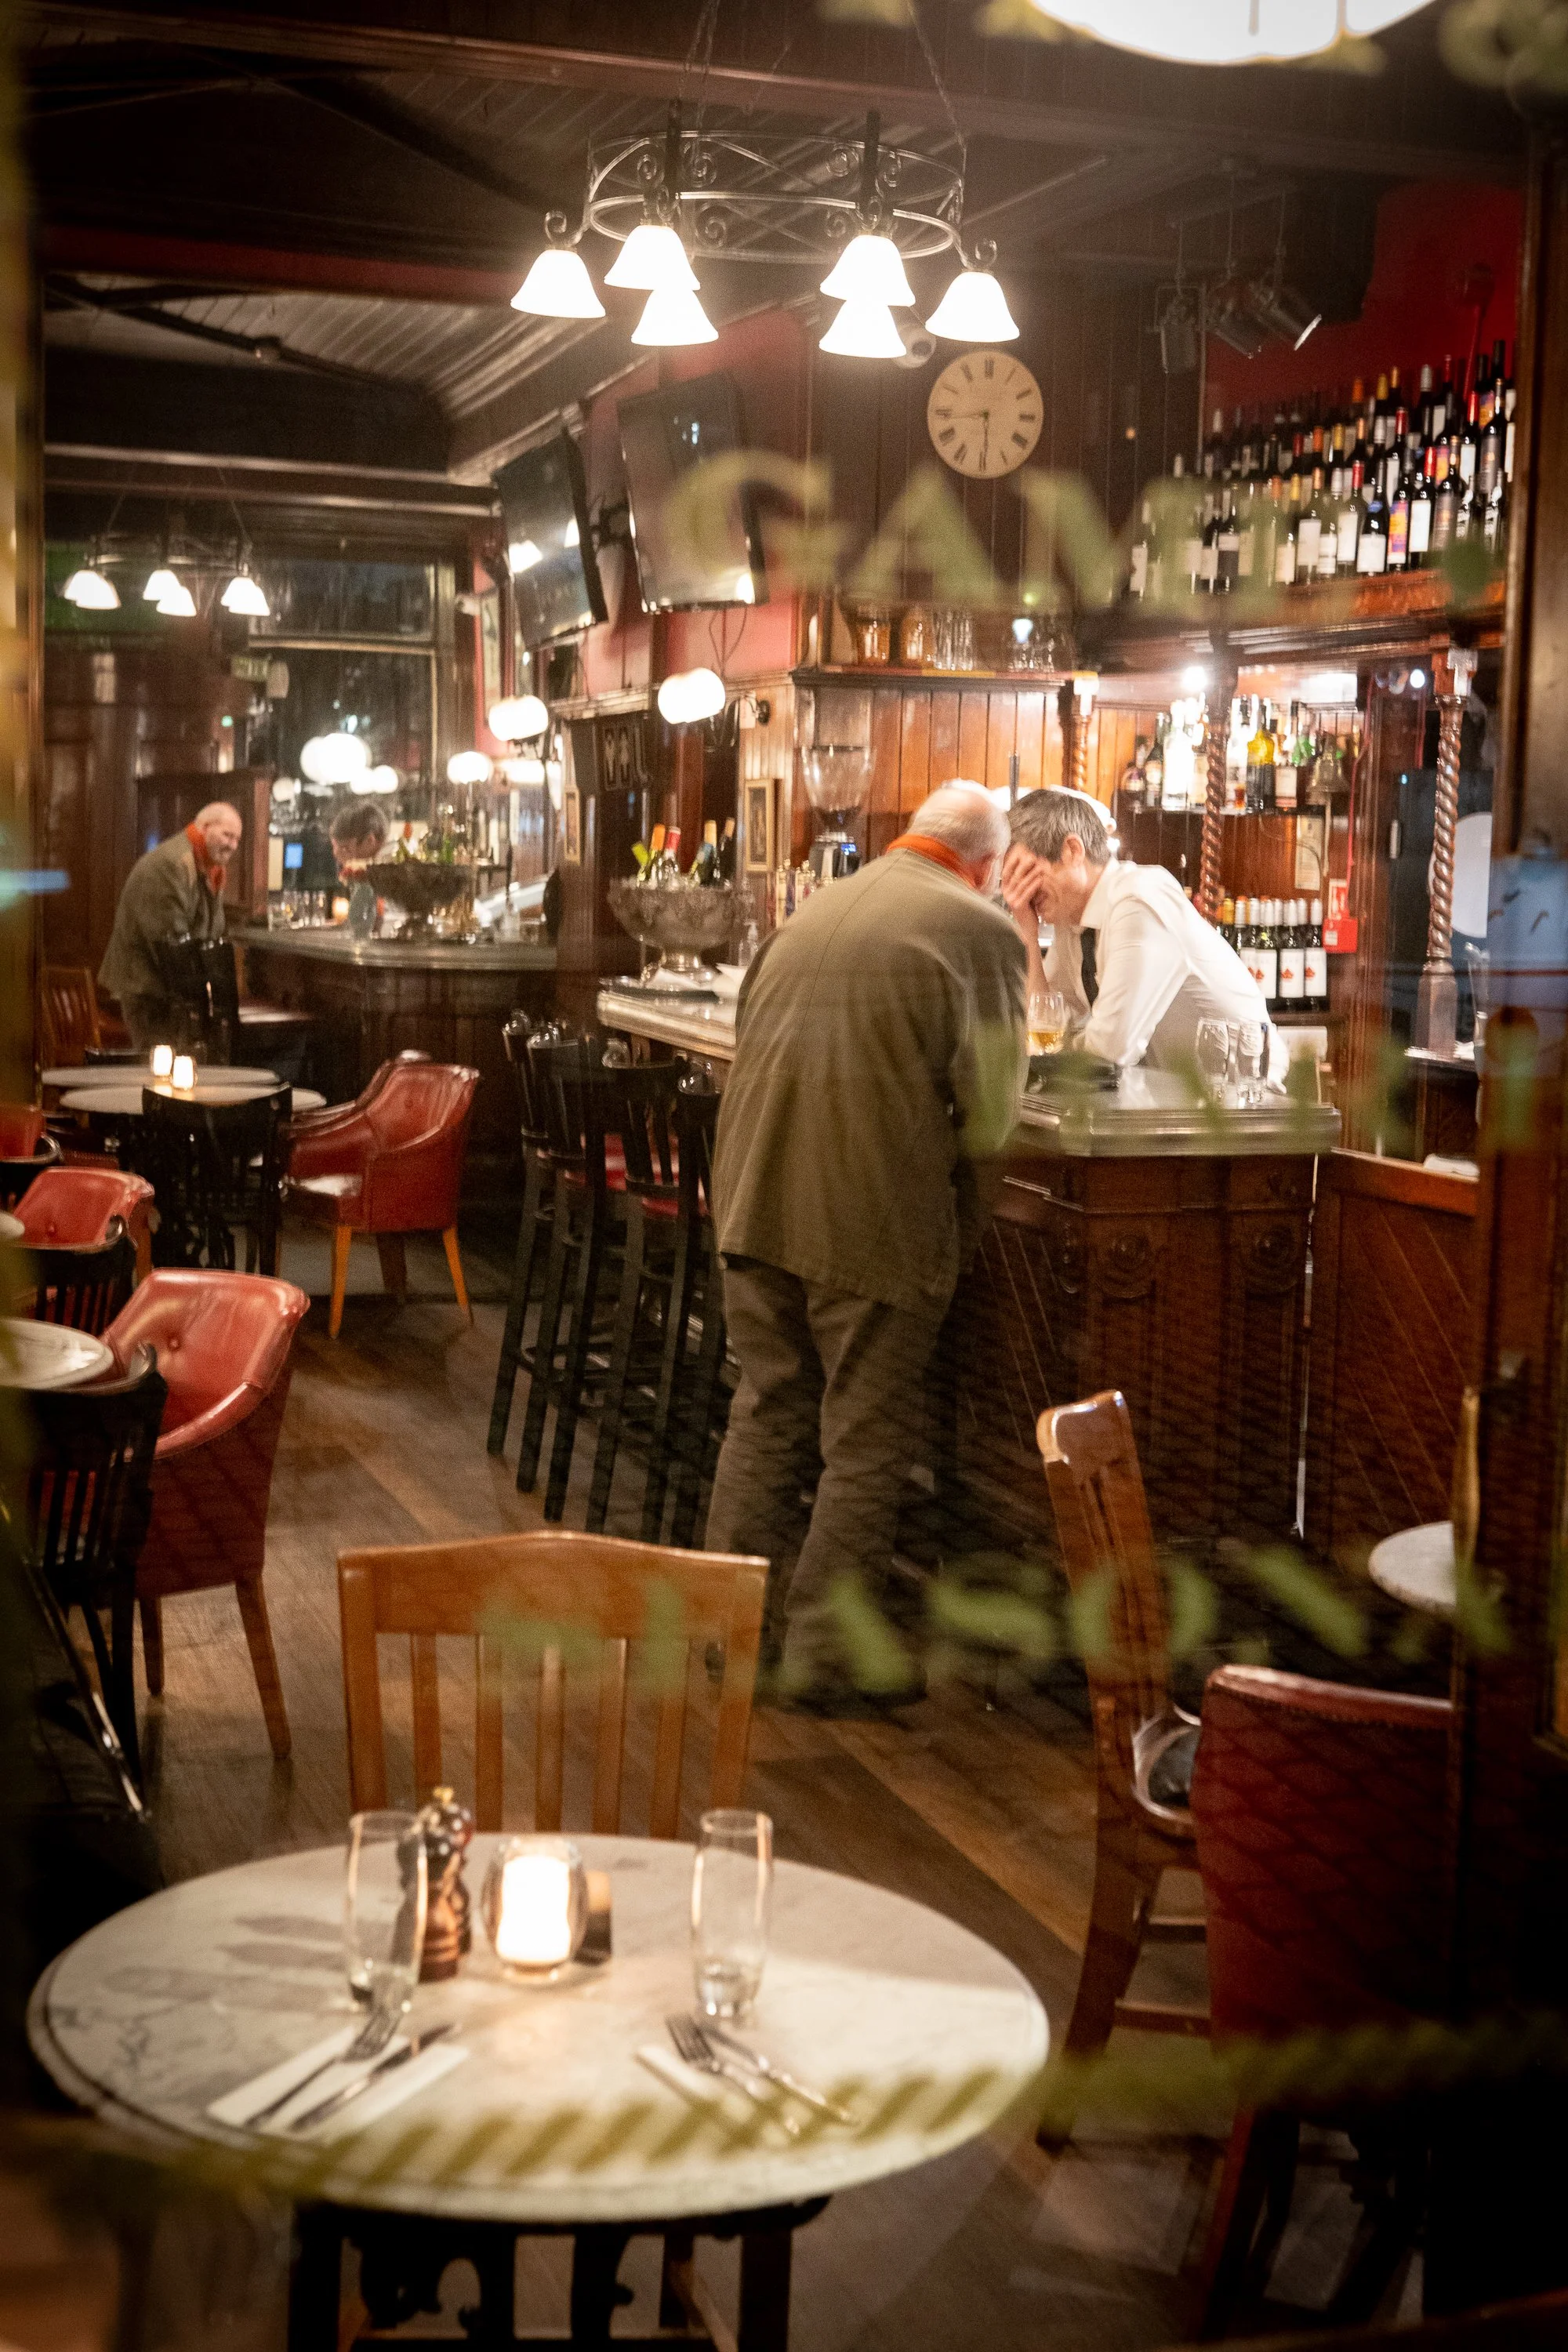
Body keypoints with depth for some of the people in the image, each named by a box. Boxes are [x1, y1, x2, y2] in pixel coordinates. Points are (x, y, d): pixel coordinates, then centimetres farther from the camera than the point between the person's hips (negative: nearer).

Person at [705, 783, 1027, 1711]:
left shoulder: (811, 912, 14)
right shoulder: (981, 930, -5)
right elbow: (989, 1117, -6)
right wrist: (952, 1155, 13)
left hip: (755, 1199, 6)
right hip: (874, 1216, -6)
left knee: (767, 1417, 18)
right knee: (865, 1443, 6)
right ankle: (825, 1653, 12)